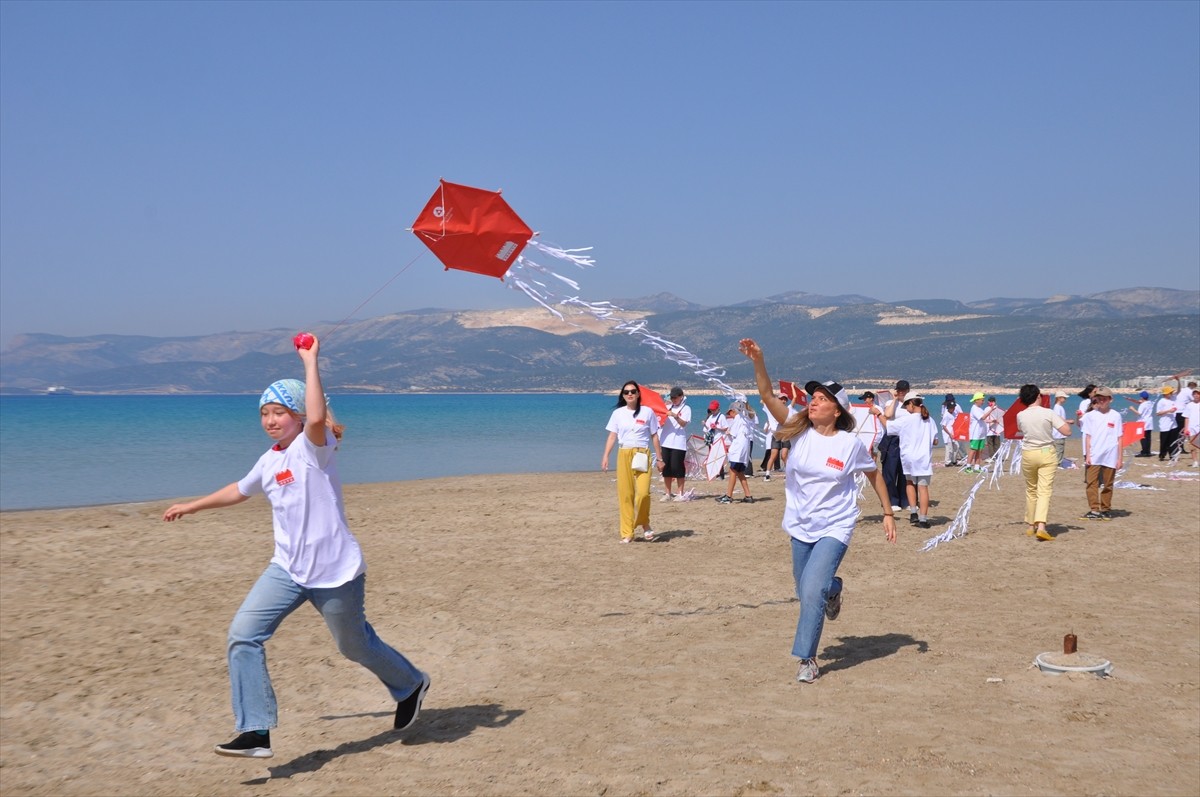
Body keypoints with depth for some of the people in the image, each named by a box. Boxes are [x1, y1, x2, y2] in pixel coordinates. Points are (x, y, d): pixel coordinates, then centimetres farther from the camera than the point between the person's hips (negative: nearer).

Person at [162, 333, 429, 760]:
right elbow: (240, 489, 30)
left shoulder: (313, 447, -12)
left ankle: (410, 685, 39)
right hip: (287, 570, 7)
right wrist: (193, 506, 38)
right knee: (243, 633, -9)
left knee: (355, 646, 9)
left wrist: (310, 362, -29)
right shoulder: (269, 461, 9)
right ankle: (256, 732, -4)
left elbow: (318, 417, -36)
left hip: (336, 572, -7)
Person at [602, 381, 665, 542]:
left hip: (642, 454, -2)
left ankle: (645, 525, 9)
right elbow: (612, 436, 8)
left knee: (643, 492, -16)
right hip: (624, 455, 2)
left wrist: (659, 458, 8)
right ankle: (627, 533, 6)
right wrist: (605, 456, -2)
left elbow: (654, 437, 9)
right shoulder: (618, 413, 8)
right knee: (625, 494, -1)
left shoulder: (647, 412, 5)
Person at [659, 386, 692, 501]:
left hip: (678, 443, -5)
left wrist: (675, 416, -28)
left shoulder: (686, 408, 2)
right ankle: (668, 493, 12)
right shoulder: (668, 407, 15)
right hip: (665, 441, 5)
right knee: (666, 468, 5)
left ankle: (680, 493, 3)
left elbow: (684, 423, -12)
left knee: (677, 468, -6)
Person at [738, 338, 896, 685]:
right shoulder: (799, 431, -5)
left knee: (811, 591, -18)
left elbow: (874, 475, 6)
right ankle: (833, 589, 53)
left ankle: (807, 659, -5)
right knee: (807, 591, 17)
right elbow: (768, 396, -15)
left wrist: (888, 513, 6)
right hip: (801, 527, 4)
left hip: (834, 528, -4)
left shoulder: (850, 444, -10)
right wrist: (758, 361, -29)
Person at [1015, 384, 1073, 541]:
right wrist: (1064, 422, 7)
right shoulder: (1048, 413, -10)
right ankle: (1041, 526, -21)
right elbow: (1067, 432, -11)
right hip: (1047, 454, -2)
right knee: (1045, 491, -5)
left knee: (1031, 490, 17)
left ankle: (1030, 525, 24)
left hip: (1028, 454, 2)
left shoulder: (1020, 415, -4)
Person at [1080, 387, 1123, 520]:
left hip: (1110, 456, 0)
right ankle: (1094, 510, -5)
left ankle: (1105, 510, 16)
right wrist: (1087, 455, -3)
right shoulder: (1091, 416, 6)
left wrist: (1120, 458, 2)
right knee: (1092, 483, -7)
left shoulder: (1115, 416, 4)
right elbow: (1088, 437, 5)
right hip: (1093, 456, 0)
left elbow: (1119, 438, 5)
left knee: (1107, 485, 7)